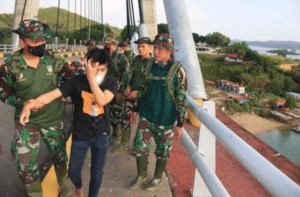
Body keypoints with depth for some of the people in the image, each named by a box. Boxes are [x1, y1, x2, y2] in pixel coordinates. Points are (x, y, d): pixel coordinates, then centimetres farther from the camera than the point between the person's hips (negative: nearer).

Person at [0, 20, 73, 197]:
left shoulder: (53, 59, -10)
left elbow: (72, 77, 0)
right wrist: (22, 102, -20)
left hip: (54, 119, 1)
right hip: (27, 123, -1)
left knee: (59, 155, 19)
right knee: (27, 165, 5)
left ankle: (62, 181, 48)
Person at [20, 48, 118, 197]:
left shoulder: (111, 83, -10)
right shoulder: (77, 82, -11)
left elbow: (101, 101, -27)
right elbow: (52, 94, -20)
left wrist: (91, 78, -29)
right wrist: (29, 105, -33)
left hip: (101, 134, 0)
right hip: (80, 134, 0)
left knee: (97, 172, 10)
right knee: (73, 171, 11)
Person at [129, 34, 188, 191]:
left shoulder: (177, 70, -14)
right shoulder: (149, 67, 1)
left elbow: (182, 99, -12)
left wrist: (180, 124, -12)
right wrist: (135, 109, 15)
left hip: (165, 120, -4)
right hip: (146, 116, 4)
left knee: (162, 151, 12)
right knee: (139, 146, 6)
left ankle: (157, 177, 37)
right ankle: (142, 175, 32)